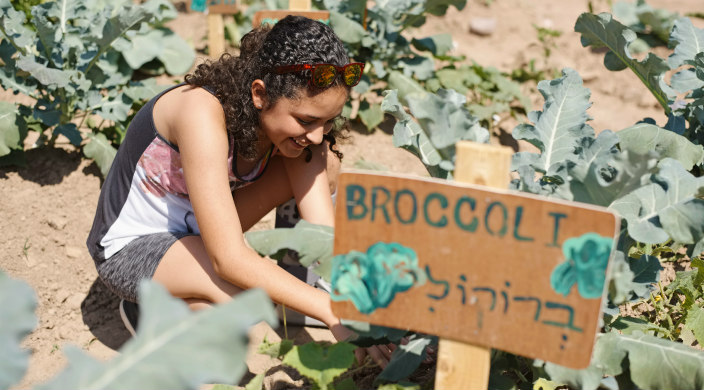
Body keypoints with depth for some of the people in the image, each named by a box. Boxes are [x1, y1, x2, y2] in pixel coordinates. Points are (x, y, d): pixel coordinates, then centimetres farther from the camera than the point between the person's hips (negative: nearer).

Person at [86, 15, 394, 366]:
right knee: (251, 296, -35)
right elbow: (229, 260, -38)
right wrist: (331, 310, -40)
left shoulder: (295, 125, -14)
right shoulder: (203, 112, -35)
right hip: (130, 245, -6)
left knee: (326, 163, -10)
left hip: (195, 224, 6)